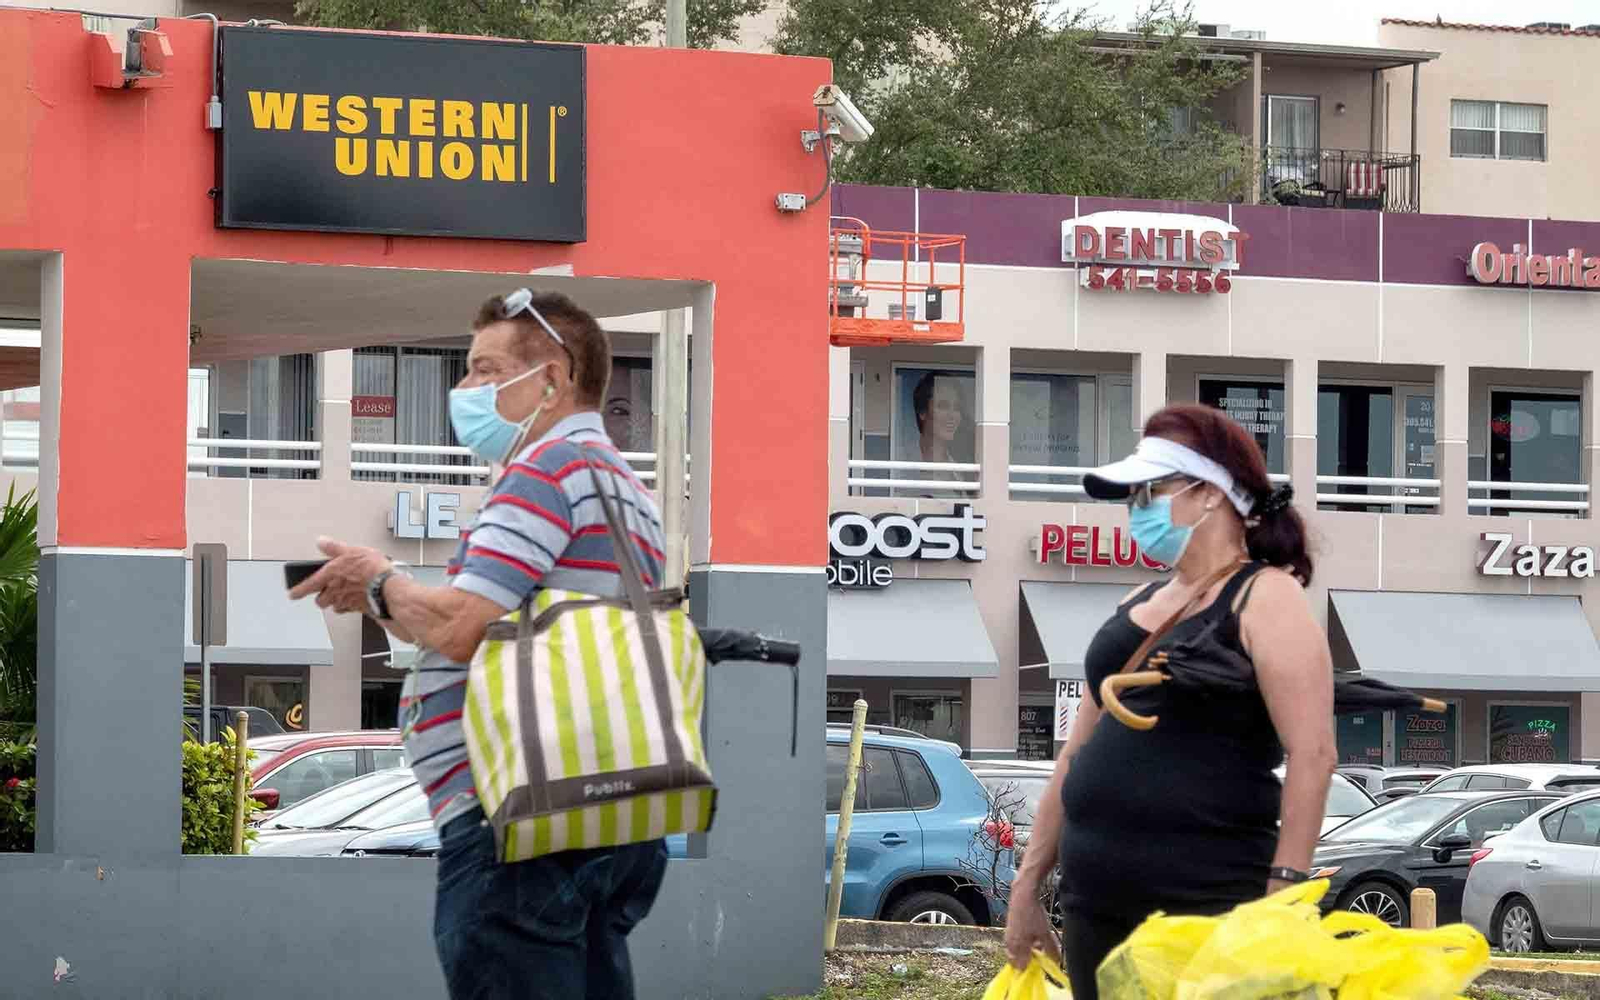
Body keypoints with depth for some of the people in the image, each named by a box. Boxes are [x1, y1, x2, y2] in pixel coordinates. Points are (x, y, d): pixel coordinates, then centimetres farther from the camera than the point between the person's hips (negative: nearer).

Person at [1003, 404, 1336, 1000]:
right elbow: (1079, 751, 22)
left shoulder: (1263, 599, -6)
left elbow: (1313, 755, -15)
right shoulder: (1137, 607, 17)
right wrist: (1029, 882, 18)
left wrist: (1279, 900, -22)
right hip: (1094, 905, 7)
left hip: (1208, 910, -7)